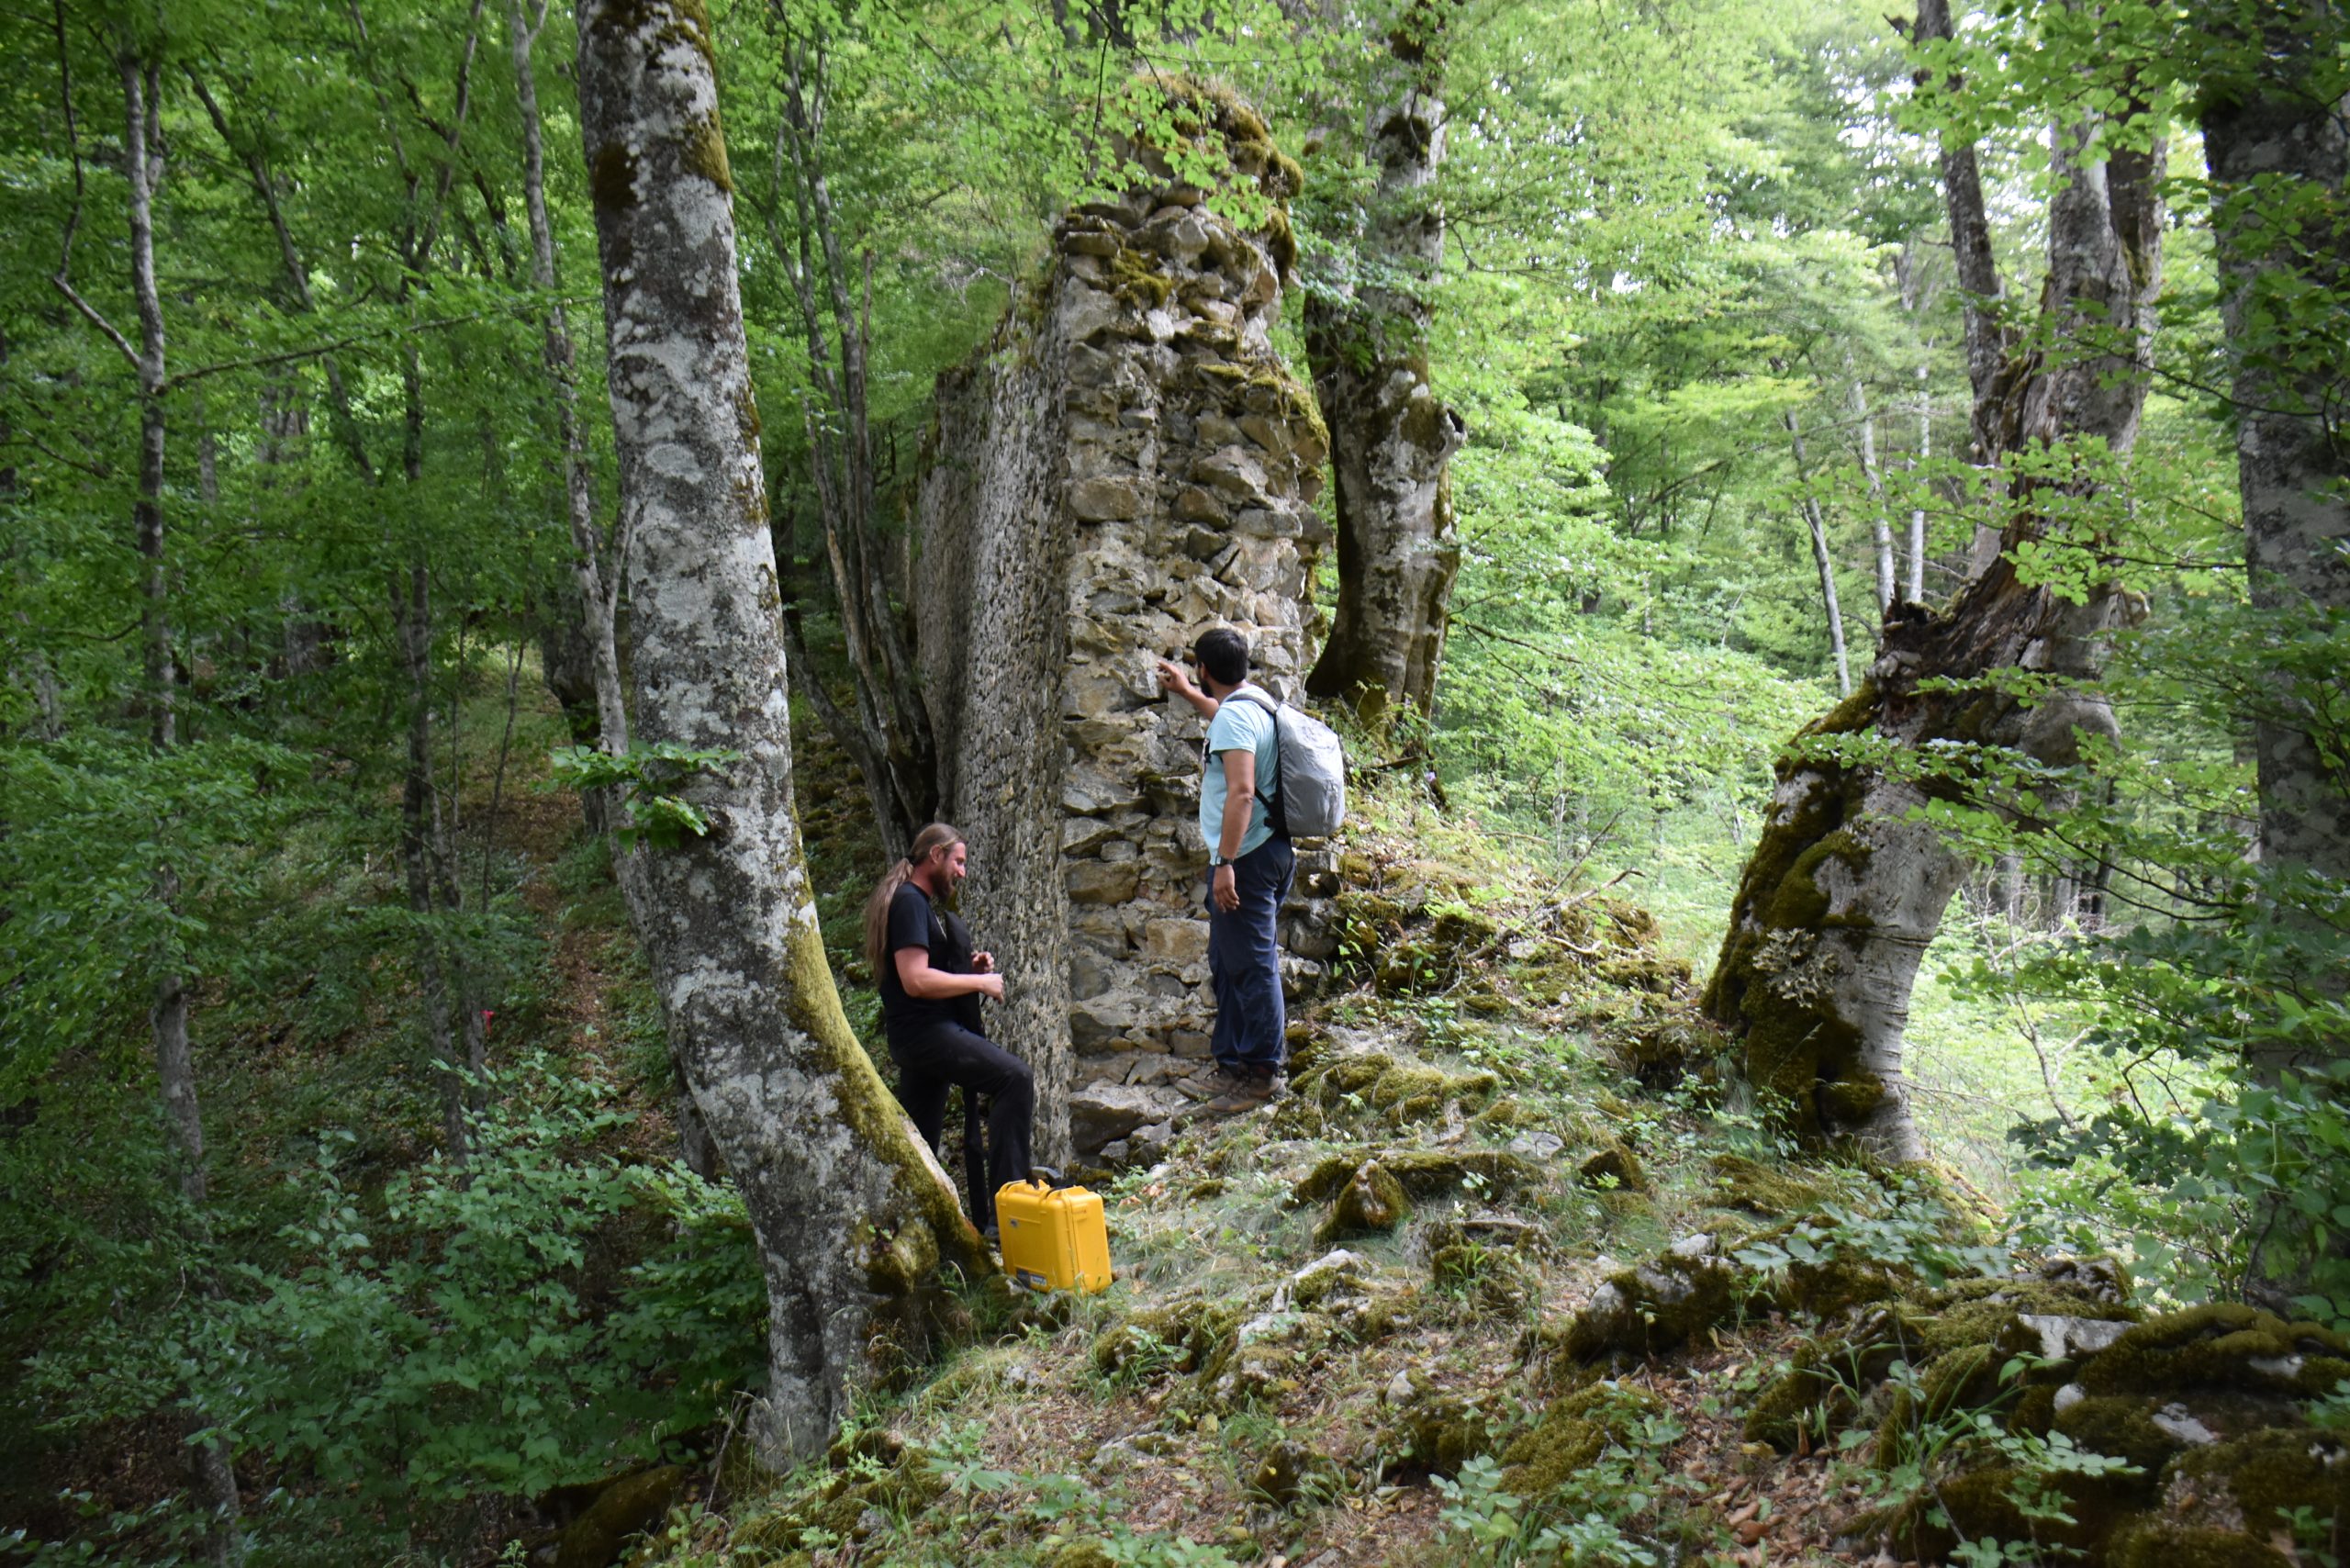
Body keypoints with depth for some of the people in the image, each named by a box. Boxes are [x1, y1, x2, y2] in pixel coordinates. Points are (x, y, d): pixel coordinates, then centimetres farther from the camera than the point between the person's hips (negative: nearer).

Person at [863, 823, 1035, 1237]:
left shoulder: (921, 903, 20)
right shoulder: (909, 902, -12)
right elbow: (916, 981, -22)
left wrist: (968, 966, 14)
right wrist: (980, 981, -14)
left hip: (922, 1035, 11)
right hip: (925, 1032, -11)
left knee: (919, 1143, 13)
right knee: (1016, 1077, -22)